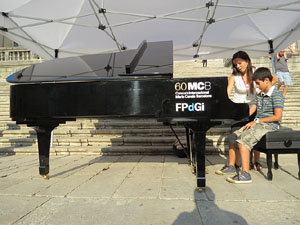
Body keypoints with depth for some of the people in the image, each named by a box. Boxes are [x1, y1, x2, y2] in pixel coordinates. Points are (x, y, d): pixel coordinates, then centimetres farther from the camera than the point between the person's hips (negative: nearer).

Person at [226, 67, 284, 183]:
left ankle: (245, 174, -28)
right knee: (233, 137, 2)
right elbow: (250, 111, 12)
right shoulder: (260, 95, 17)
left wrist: (257, 121, -17)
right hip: (258, 124, 9)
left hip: (269, 125, -9)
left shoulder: (276, 95, -9)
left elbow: (278, 117, -18)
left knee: (243, 140, -27)